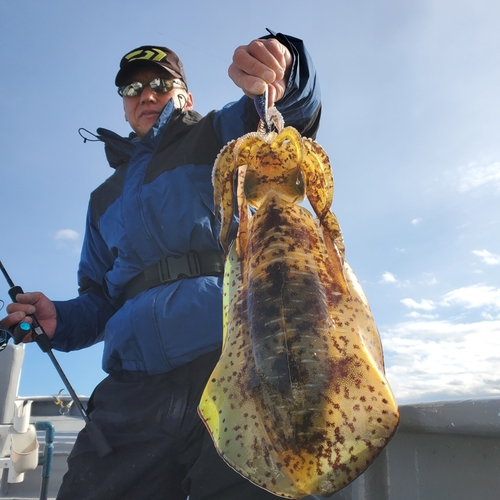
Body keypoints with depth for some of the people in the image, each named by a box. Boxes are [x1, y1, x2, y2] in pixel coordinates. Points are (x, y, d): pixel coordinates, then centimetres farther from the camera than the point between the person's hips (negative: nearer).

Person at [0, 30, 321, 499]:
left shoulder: (220, 135, 16)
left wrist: (279, 74, -25)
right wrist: (59, 320, 6)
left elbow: (295, 111, -2)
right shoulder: (106, 198, 29)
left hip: (234, 362, -3)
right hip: (134, 387, 5)